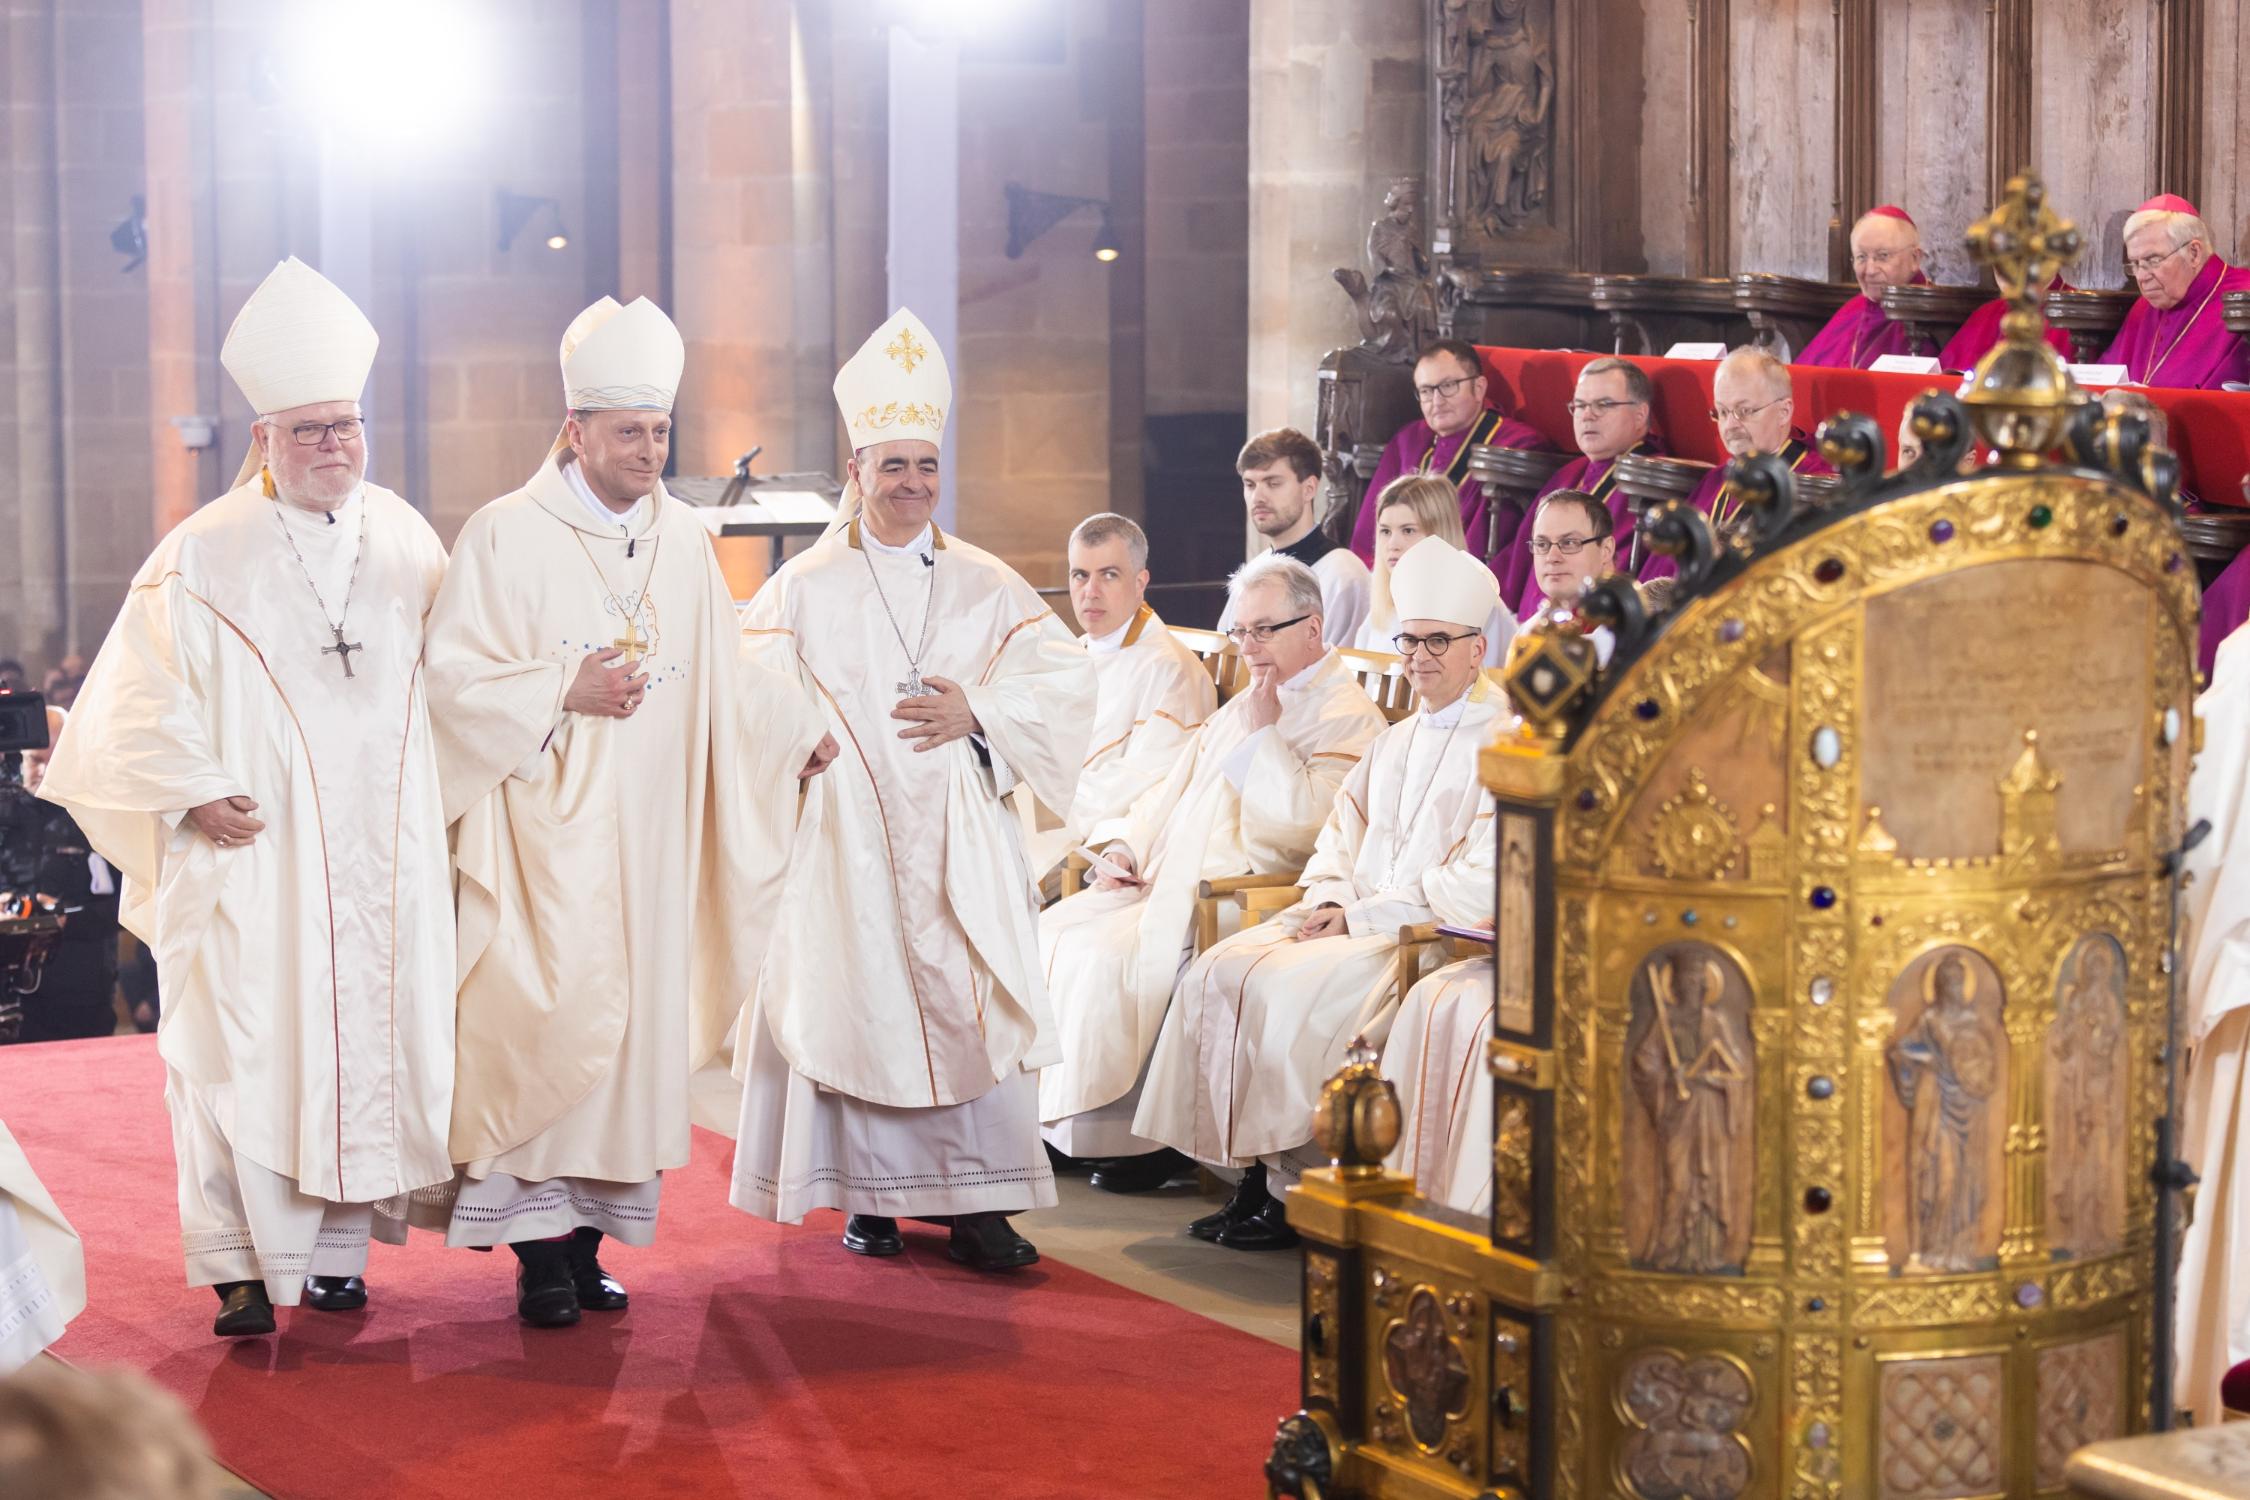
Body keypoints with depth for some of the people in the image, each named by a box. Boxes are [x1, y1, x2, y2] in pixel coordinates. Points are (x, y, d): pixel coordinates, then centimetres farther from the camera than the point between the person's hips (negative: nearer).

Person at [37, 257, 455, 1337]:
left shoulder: (406, 542, 9)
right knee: (241, 1048, -8)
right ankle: (240, 1268, -1)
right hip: (249, 854, -4)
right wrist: (194, 795, -13)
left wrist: (443, 805, 9)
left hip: (381, 869, 4)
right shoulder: (201, 558, -3)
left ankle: (336, 1249, 16)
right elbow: (135, 703, -3)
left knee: (370, 1040, 5)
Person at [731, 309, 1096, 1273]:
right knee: (857, 1001, -3)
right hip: (847, 837, -1)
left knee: (976, 1002, -5)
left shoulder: (986, 586, 12)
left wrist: (978, 711, -10)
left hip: (958, 838, 1)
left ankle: (975, 1201, -1)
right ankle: (871, 1196, 8)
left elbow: (1063, 679, 3)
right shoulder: (804, 588, 8)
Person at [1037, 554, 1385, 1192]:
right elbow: (1178, 788, 27)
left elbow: (1302, 823, -21)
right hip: (1171, 879, 9)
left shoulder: (1348, 718, -8)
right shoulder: (1243, 706, 21)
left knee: (1109, 955, -26)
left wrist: (1264, 733, -15)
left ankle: (1142, 1133, -14)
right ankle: (1059, 1116, -3)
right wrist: (1129, 845, 10)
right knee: (1054, 930, -5)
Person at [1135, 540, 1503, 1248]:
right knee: (1217, 972, -11)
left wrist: (1361, 916, -14)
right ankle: (1252, 1174, -14)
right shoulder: (1395, 741, 22)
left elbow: (1481, 879, -15)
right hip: (1362, 921, 8)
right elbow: (1342, 833, 23)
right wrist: (1331, 899, 0)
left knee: (1289, 991, -27)